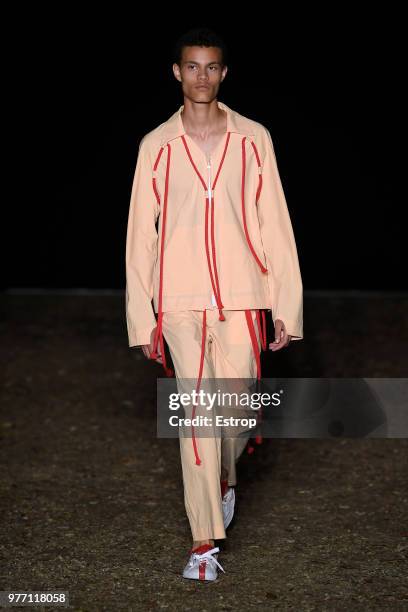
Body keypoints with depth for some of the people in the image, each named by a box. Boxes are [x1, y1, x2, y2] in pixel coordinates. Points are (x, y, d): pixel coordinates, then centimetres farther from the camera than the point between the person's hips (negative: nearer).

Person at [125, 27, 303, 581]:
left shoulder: (253, 139, 4)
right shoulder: (156, 146, 4)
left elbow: (275, 226, 3)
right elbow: (141, 236, 5)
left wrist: (286, 307, -1)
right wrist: (143, 320, 1)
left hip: (242, 297, 1)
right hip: (181, 303, 0)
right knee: (196, 414, -2)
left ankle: (225, 477, 38)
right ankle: (205, 540, 5)